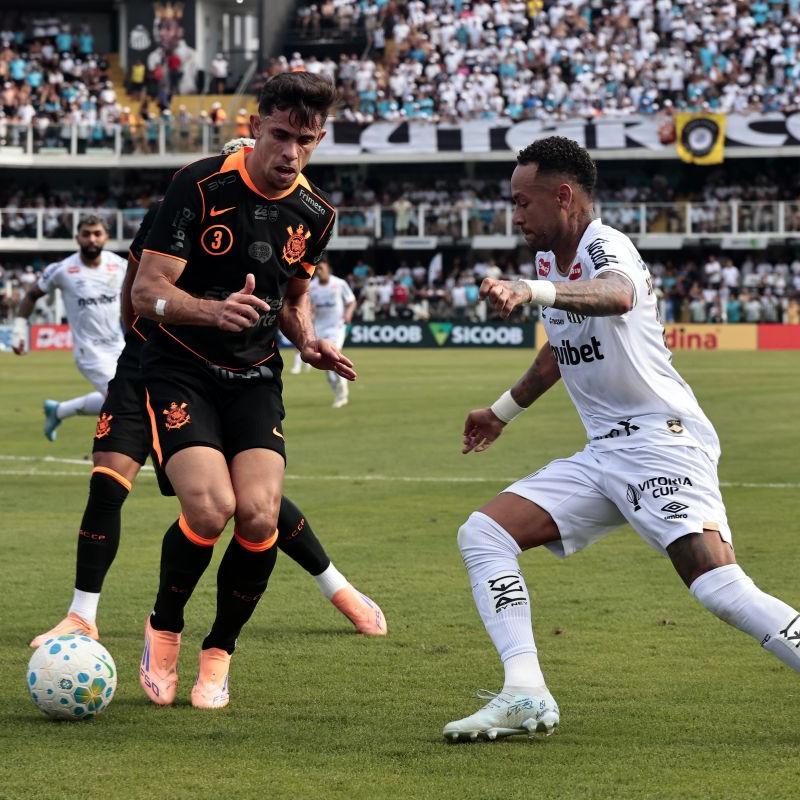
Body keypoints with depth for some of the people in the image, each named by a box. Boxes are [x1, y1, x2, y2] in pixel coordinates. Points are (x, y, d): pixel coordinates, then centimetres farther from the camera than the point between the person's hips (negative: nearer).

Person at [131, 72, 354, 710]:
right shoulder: (201, 186, -14)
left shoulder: (315, 214, 2)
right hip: (179, 370, -4)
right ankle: (163, 629, 5)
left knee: (259, 515, -17)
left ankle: (218, 654, 6)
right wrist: (214, 309, -36)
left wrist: (309, 341, -1)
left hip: (255, 378, 4)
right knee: (211, 507, -24)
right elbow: (147, 290, -17)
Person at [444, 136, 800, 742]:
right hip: (603, 455, 9)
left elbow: (618, 295, -41)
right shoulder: (551, 259, 13)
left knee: (718, 586, -27)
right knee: (482, 534, -3)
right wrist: (504, 411, 44)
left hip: (662, 439, -9)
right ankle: (526, 696, -11)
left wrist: (530, 291, -57)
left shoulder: (605, 247, -14)